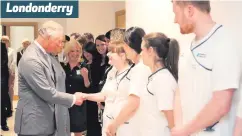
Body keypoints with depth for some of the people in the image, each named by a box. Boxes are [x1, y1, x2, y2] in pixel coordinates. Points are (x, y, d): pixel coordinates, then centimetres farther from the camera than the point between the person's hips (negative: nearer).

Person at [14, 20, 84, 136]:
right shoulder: (31, 60, -24)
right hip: (34, 122, -9)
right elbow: (47, 93, -21)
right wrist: (73, 98, -12)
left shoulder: (45, 53, 8)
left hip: (46, 120, 9)